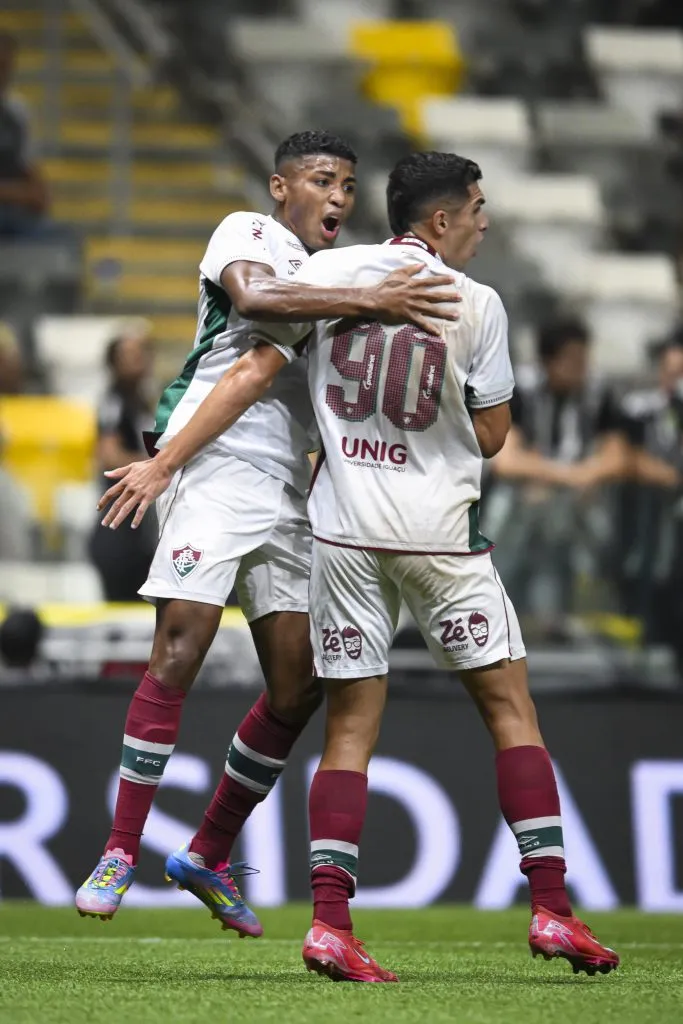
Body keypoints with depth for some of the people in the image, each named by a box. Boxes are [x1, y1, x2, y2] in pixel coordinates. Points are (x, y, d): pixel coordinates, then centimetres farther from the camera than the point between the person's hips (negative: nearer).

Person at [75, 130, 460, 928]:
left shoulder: (330, 278, 24)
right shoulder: (248, 234, 0)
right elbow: (251, 296, -24)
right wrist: (368, 301, -30)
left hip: (286, 490, 8)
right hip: (216, 465, -8)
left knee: (299, 685, 2)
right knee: (180, 651, -15)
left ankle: (209, 857, 14)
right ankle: (121, 852, -11)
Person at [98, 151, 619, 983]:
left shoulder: (326, 272, 1)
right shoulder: (477, 304, -4)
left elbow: (252, 377, -1)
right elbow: (491, 436, 2)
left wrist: (164, 463, 3)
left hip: (343, 531, 3)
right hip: (441, 535, -3)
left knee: (350, 728, 7)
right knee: (510, 708, 7)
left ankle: (330, 920, -4)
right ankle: (552, 908, 2)